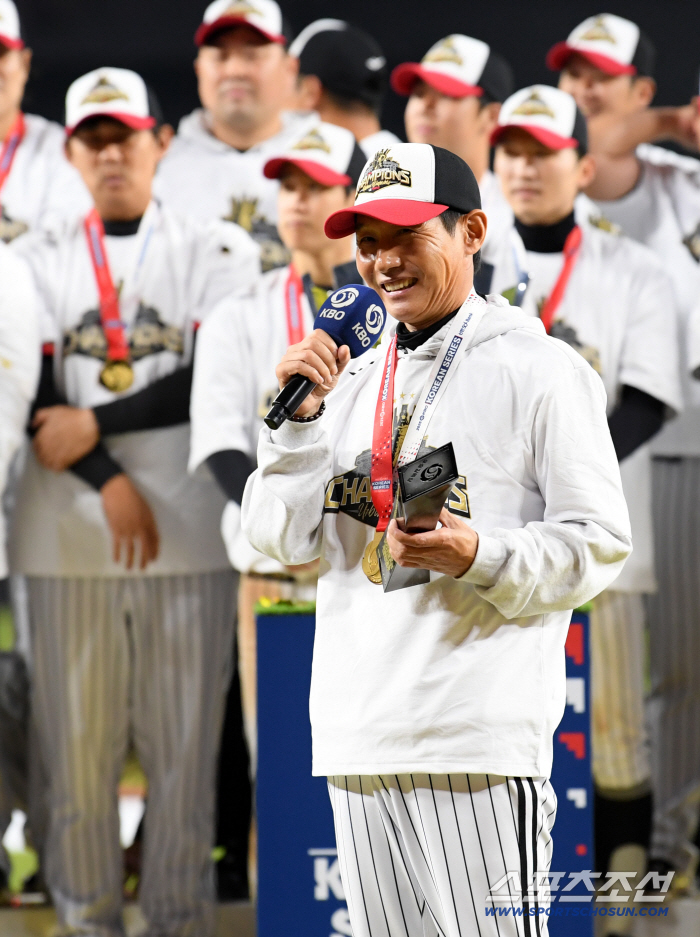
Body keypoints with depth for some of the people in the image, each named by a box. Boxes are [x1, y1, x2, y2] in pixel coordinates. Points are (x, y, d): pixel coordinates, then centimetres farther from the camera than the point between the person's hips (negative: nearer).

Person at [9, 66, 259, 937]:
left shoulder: (219, 251, 9)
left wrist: (96, 423, -8)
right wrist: (108, 481, -11)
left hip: (190, 533, -1)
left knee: (185, 743, 0)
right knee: (76, 742, 1)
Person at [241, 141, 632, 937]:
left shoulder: (541, 369, -1)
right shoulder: (354, 380, 18)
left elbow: (599, 543, -5)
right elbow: (282, 538, 12)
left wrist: (481, 557, -21)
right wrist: (302, 416, -1)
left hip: (482, 738, -6)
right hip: (354, 737, 6)